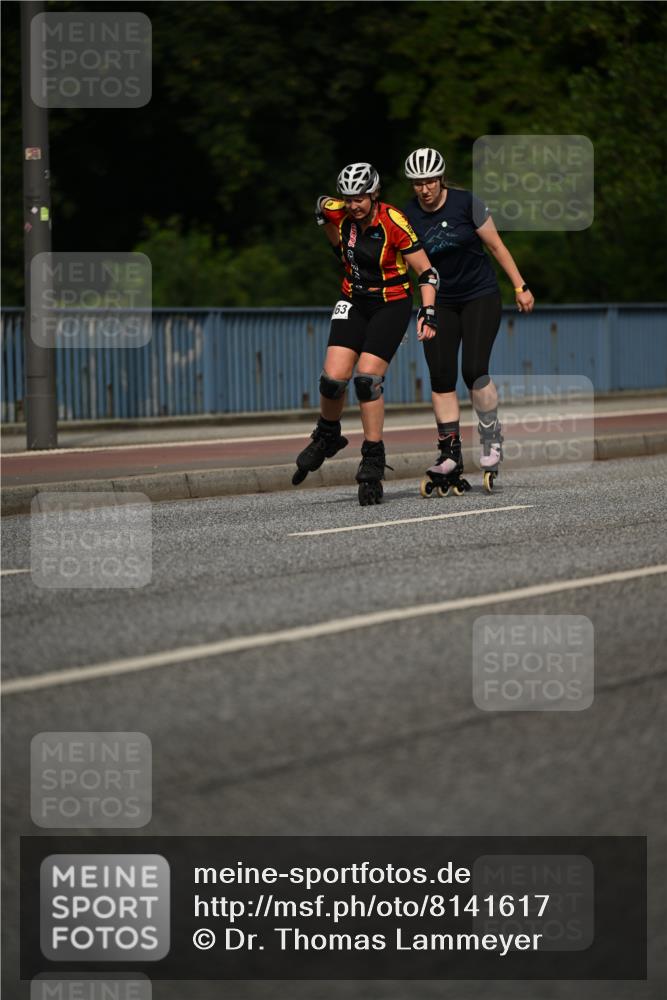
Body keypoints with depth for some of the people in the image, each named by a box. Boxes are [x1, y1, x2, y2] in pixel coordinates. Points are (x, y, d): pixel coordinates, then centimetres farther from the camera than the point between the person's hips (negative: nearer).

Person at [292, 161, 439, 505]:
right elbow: (322, 206, 16)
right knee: (333, 378, -10)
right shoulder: (339, 213, -10)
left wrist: (428, 313, -27)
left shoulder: (393, 222, -22)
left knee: (367, 379, -17)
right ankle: (327, 437, 20)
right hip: (354, 302, 4)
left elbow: (426, 272, -18)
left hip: (391, 305, -4)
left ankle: (373, 461, -6)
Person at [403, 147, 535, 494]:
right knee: (441, 379, -7)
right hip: (439, 304, 3)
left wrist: (520, 287, -4)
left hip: (480, 296, -3)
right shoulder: (408, 216, -5)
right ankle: (450, 458, -2)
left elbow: (496, 246, -4)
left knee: (474, 371, -16)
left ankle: (492, 439, 6)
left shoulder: (467, 204, -12)